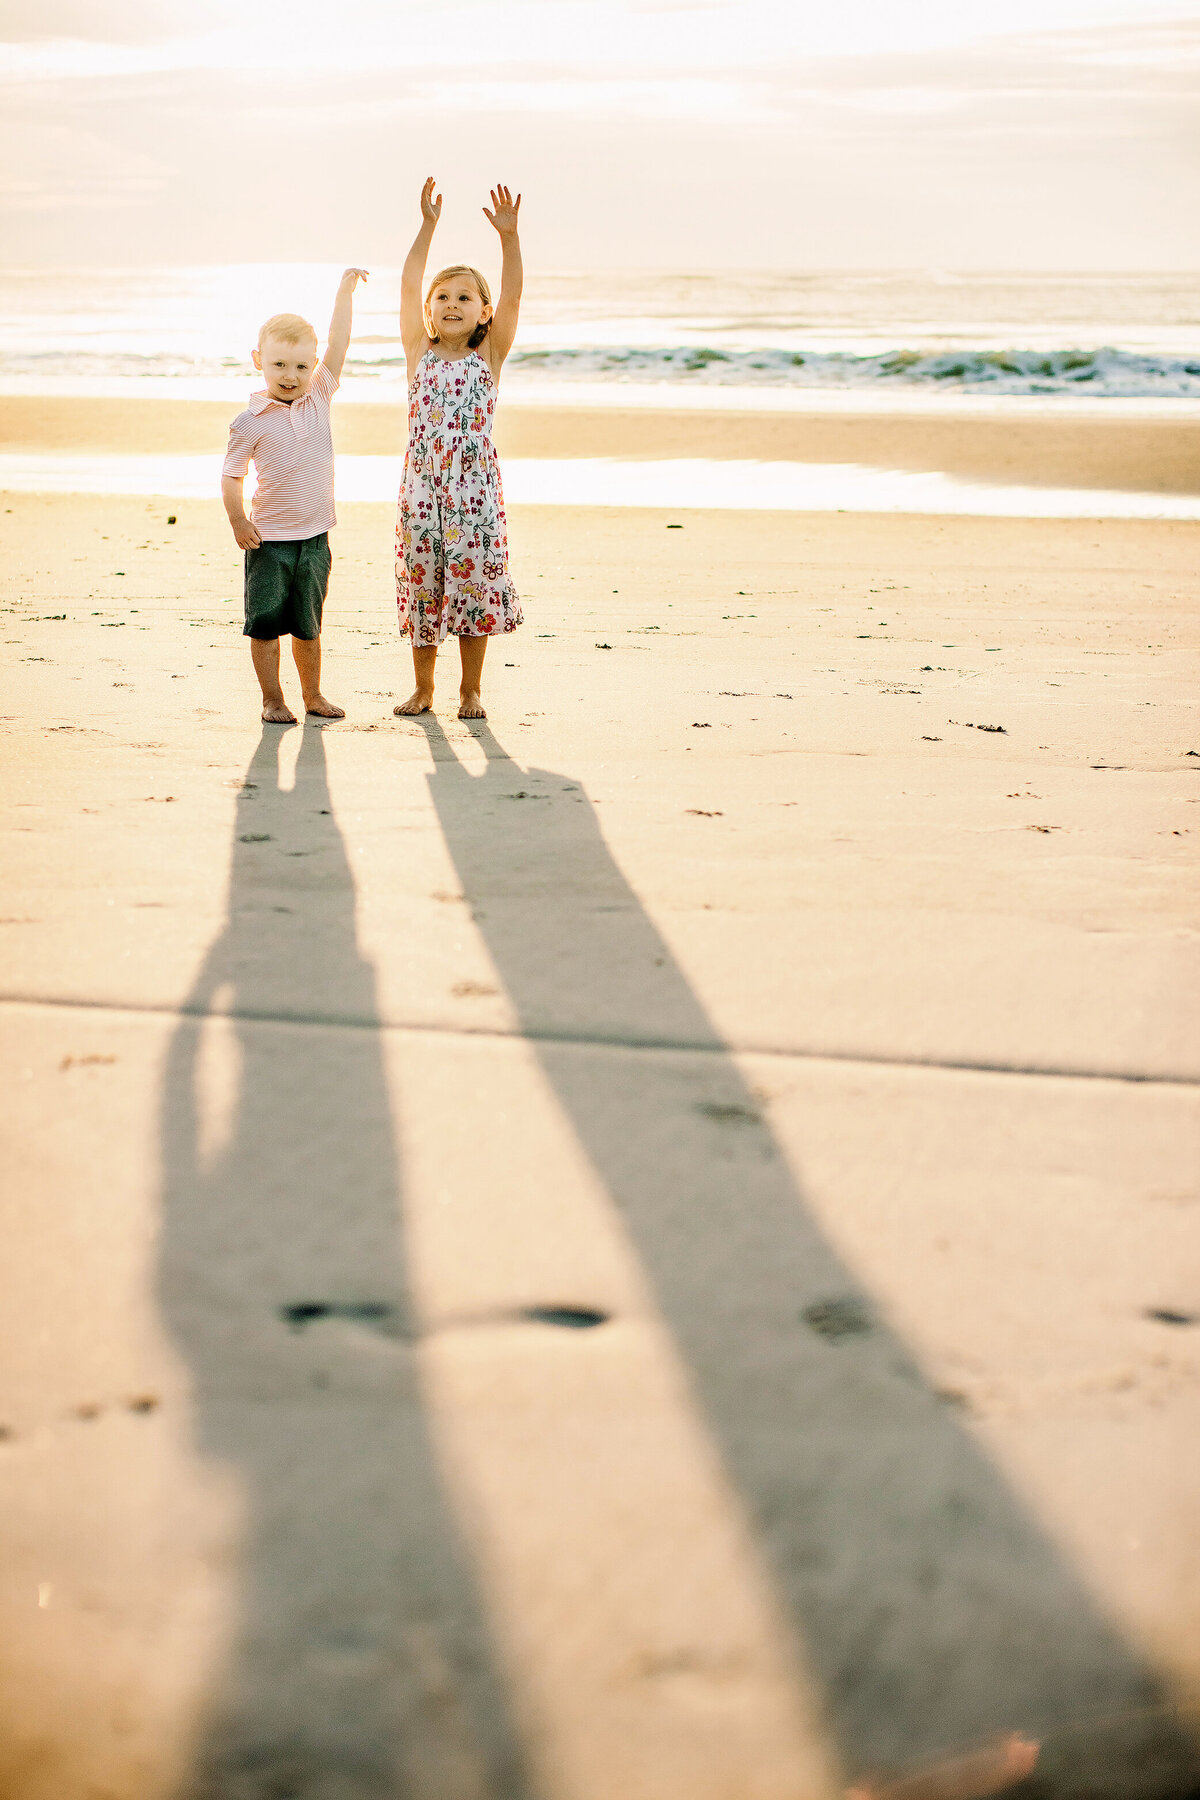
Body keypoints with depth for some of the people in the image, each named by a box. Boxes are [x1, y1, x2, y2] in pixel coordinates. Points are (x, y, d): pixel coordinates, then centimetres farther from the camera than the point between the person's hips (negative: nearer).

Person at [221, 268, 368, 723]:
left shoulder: (319, 397, 2)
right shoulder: (251, 421, -9)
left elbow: (338, 344, 0)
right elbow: (231, 476, -5)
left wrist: (346, 290, -3)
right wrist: (238, 522, -16)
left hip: (314, 536, 4)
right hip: (269, 540, -3)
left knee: (307, 623, 15)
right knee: (266, 624, 2)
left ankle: (313, 696, 26)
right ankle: (272, 700, 12)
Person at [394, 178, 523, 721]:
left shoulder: (489, 357, 4)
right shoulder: (419, 354, 6)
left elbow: (511, 295, -8)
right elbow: (409, 285, -3)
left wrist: (508, 235, -20)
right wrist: (428, 226, -11)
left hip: (475, 487, -1)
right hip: (421, 487, 1)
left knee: (474, 584, 1)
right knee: (420, 582, 6)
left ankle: (470, 691, 13)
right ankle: (423, 687, 20)